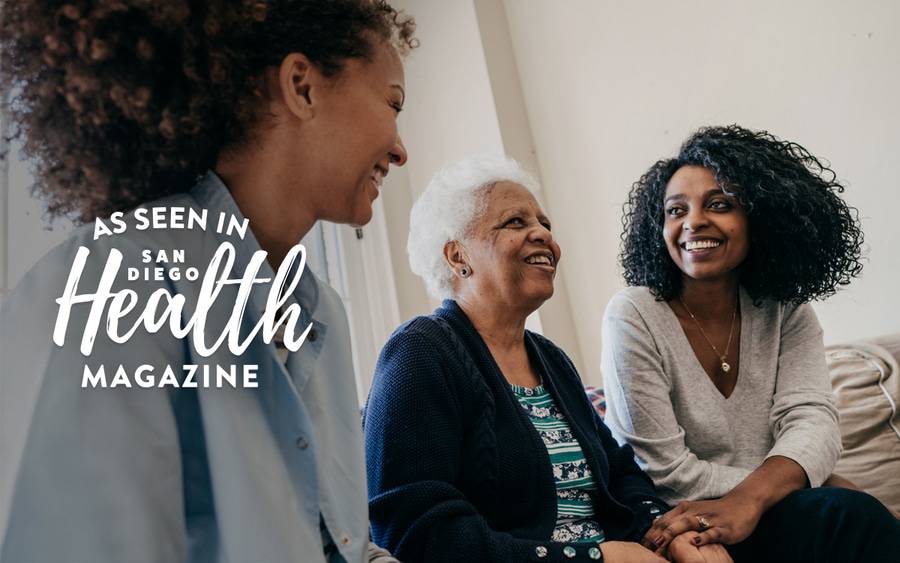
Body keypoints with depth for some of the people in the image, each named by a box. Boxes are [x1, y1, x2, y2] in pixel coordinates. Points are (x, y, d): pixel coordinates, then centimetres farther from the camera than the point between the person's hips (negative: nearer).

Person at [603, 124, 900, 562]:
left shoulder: (787, 312, 1)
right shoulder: (633, 316, -14)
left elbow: (811, 420, -12)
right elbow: (666, 471, -17)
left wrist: (749, 499, -34)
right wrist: (827, 487, -16)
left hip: (757, 514, 5)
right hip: (670, 526, -5)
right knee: (855, 517, -24)